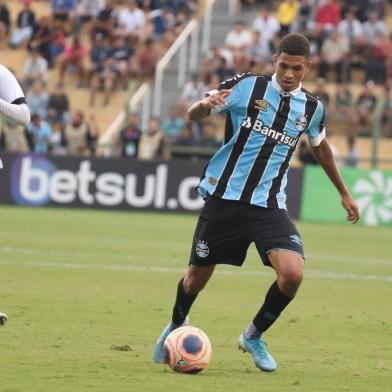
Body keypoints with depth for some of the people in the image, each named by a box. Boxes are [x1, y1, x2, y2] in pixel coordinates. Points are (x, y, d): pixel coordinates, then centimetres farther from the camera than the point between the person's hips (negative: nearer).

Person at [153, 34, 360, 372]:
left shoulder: (312, 108, 4)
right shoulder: (246, 87, -7)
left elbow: (320, 147, 24)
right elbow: (193, 115, -3)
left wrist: (343, 193, 31)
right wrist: (207, 104, -28)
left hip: (270, 205, 2)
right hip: (223, 199, -2)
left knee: (293, 273, -20)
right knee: (199, 273, 9)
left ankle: (254, 336, 7)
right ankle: (177, 326, 43)